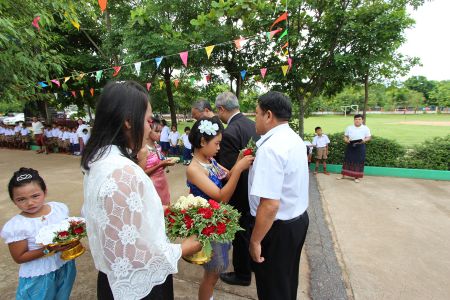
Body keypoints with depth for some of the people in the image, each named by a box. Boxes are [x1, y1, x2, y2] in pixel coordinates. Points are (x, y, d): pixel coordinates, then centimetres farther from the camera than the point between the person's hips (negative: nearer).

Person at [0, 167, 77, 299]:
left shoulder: (60, 208, -10)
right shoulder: (16, 227, -19)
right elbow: (19, 258, -13)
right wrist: (48, 250, -24)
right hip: (38, 277, -3)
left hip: (65, 266, 4)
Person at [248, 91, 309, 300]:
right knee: (288, 281, 29)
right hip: (299, 218, 9)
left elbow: (270, 205, -31)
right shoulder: (296, 139, 4)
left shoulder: (271, 148, -27)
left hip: (278, 227, -9)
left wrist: (255, 241, -20)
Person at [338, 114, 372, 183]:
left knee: (359, 161, 1)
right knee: (348, 160, 5)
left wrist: (364, 140, -19)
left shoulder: (365, 128, 1)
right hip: (350, 146, 1)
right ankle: (343, 175, 14)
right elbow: (345, 136, 8)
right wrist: (346, 140, -14)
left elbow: (369, 137, 2)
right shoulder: (349, 128, 6)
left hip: (360, 147, -1)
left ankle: (357, 177, 12)